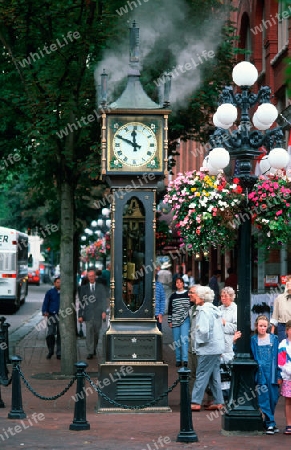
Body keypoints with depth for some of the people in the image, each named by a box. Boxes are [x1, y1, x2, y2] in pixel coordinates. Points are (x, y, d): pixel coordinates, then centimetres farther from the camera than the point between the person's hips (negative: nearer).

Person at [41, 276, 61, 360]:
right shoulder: (50, 292, 6)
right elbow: (45, 303, 3)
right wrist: (44, 312, -14)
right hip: (51, 315, -1)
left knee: (60, 335, 2)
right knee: (50, 334, -8)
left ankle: (59, 353, 10)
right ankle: (50, 351, 11)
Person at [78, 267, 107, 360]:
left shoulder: (101, 287, 7)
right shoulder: (84, 288, 7)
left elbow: (104, 300, 4)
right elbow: (81, 302, 5)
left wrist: (104, 311, -8)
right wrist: (80, 315, -1)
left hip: (98, 314, 1)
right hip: (88, 314, -1)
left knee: (96, 333, 9)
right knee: (89, 333, -8)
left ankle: (94, 348, 30)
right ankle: (90, 352, -8)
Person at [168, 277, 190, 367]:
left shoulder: (188, 295, 5)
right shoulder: (173, 296, 11)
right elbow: (170, 309, 12)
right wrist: (170, 321, 8)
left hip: (185, 320, -3)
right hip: (175, 321, 3)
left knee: (184, 339, -15)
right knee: (176, 341, 4)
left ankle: (185, 359, -18)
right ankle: (178, 360, 12)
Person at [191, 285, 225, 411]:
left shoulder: (204, 311, -15)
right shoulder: (214, 310, 14)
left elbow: (204, 331, -23)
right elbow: (220, 328, 19)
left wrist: (199, 341, -8)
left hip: (207, 349, -9)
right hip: (217, 348, 9)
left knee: (201, 375, -6)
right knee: (214, 375, 12)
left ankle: (196, 402, -5)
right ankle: (218, 402, 13)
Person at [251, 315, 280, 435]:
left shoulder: (274, 339, 6)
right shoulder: (253, 340, 5)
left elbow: (277, 357, 6)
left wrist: (279, 375, 0)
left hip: (272, 373, 1)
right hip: (260, 374, -1)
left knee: (273, 398, 4)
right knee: (264, 399, -4)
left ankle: (268, 422, 19)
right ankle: (270, 423, 0)